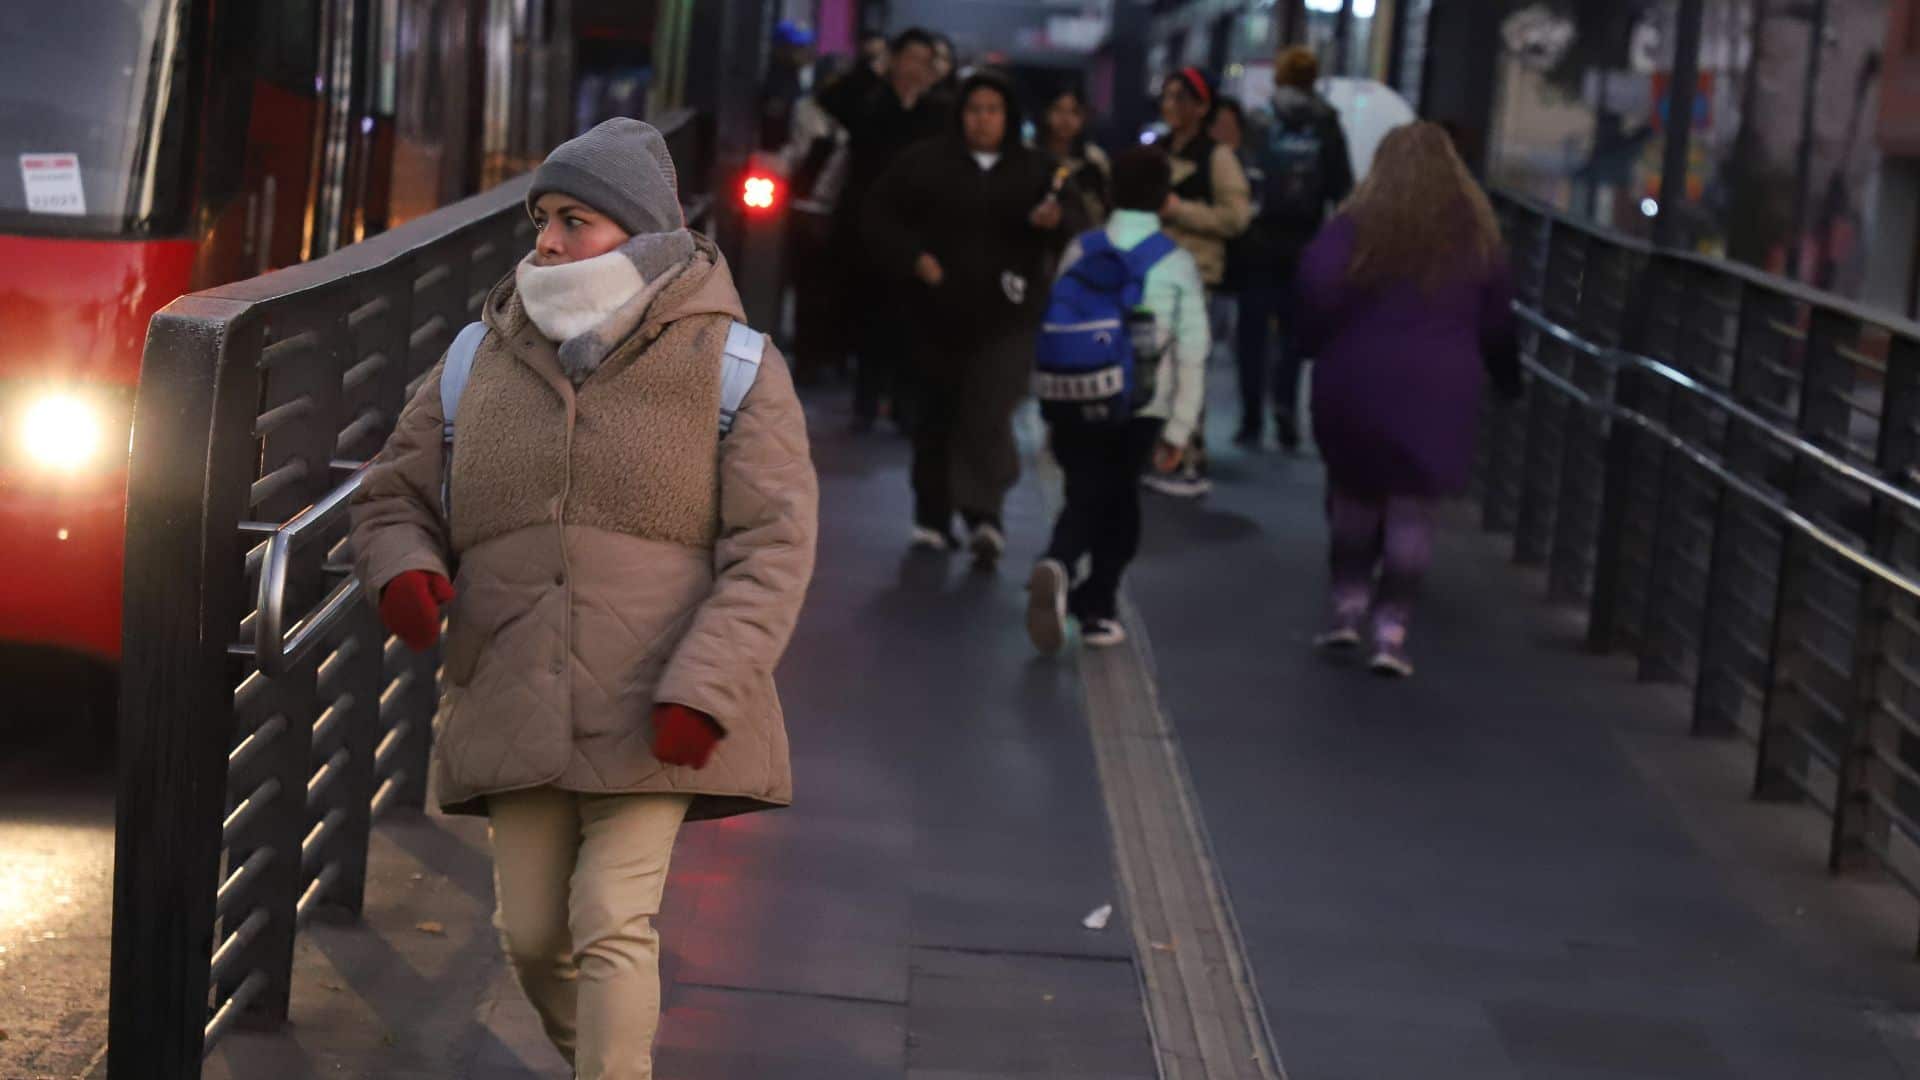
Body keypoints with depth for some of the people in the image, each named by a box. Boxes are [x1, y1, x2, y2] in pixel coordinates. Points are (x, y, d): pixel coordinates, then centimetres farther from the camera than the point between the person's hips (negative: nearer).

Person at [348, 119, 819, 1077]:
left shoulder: (732, 368, -3)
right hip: (518, 706, 4)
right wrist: (403, 571, -9)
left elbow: (771, 548, -8)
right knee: (532, 932, 7)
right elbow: (393, 498, 16)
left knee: (613, 925, -11)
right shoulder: (480, 362, 8)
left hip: (652, 712, -4)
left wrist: (704, 690, -19)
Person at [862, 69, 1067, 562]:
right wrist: (915, 259, -7)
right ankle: (933, 517, 19)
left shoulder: (1036, 170, 7)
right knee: (940, 414, 8)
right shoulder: (926, 163, 4)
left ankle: (983, 513, -15)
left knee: (990, 414, -13)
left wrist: (1054, 222, -15)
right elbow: (880, 216, 7)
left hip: (1006, 314, -1)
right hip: (941, 312, 1)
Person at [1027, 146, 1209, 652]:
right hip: (1141, 407, -1)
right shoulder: (1178, 263, -1)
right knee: (1119, 500, 17)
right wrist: (1179, 429, 2)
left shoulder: (1080, 251, 4)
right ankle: (1098, 606, 18)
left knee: (1084, 497, 8)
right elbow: (1191, 352, -4)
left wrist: (1051, 416, 14)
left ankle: (1057, 566, -22)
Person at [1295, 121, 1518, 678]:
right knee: (1412, 506, 3)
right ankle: (1390, 628, -1)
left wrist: (1316, 339, -2)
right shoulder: (1476, 235, 8)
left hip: (1357, 382, -1)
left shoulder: (1360, 224, -1)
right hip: (1440, 389, 1)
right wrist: (1509, 377, 23)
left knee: (1353, 492, 17)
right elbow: (1497, 320, 11)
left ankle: (1349, 605, 14)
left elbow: (1316, 278, -17)